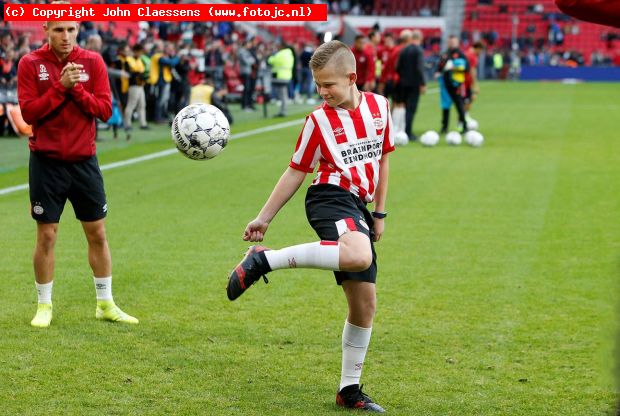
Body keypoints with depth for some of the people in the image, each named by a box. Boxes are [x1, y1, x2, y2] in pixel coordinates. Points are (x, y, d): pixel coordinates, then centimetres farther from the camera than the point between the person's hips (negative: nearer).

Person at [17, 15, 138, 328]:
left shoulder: (92, 62, 0)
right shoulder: (31, 64, -4)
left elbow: (105, 110, -4)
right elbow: (28, 112, -12)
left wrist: (77, 90, -17)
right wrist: (61, 87, -20)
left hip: (84, 160, 2)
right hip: (46, 161, -2)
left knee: (97, 234, 7)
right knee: (46, 236, 2)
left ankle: (106, 305, 18)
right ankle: (44, 306, 15)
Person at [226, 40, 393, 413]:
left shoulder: (379, 106, 9)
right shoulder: (320, 120, 0)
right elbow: (296, 172, 5)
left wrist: (379, 213, 18)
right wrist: (264, 218, 4)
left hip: (358, 209, 6)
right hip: (331, 198, -5)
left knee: (365, 303, 6)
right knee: (359, 255, -40)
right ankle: (263, 260, -32)